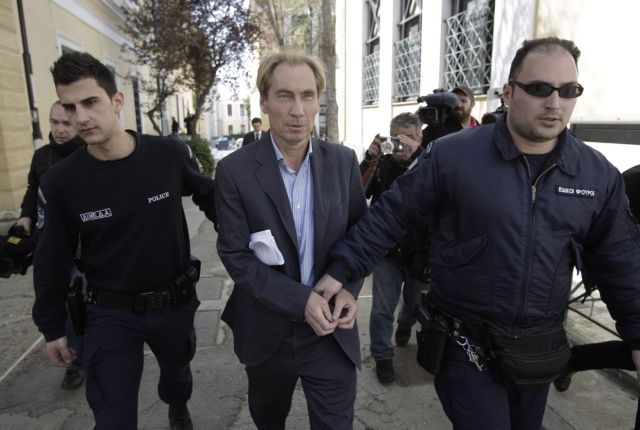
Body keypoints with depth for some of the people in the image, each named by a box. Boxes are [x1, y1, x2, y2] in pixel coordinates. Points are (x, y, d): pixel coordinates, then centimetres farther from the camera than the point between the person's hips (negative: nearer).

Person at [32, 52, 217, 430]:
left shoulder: (170, 154, -16)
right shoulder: (61, 181, -14)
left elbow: (209, 197, 3)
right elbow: (53, 261, -2)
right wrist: (52, 327, 4)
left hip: (176, 302, 2)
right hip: (111, 314, -1)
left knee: (177, 373, 28)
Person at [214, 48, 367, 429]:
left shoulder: (344, 161, -5)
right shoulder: (235, 170, -12)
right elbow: (236, 255, -12)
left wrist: (349, 288, -12)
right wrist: (300, 300, -21)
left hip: (332, 330, 1)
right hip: (267, 330, 0)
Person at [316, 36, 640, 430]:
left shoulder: (599, 174, -2)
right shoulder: (452, 156, -15)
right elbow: (390, 215, -10)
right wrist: (342, 268, -12)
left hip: (540, 349, 5)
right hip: (467, 344, -4)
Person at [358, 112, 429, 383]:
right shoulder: (382, 164, -4)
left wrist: (416, 155, -34)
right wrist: (369, 158, -24)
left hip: (420, 251, 0)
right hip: (387, 249, 0)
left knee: (415, 304, 21)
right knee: (382, 308, 4)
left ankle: (405, 325, 53)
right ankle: (382, 355, 23)